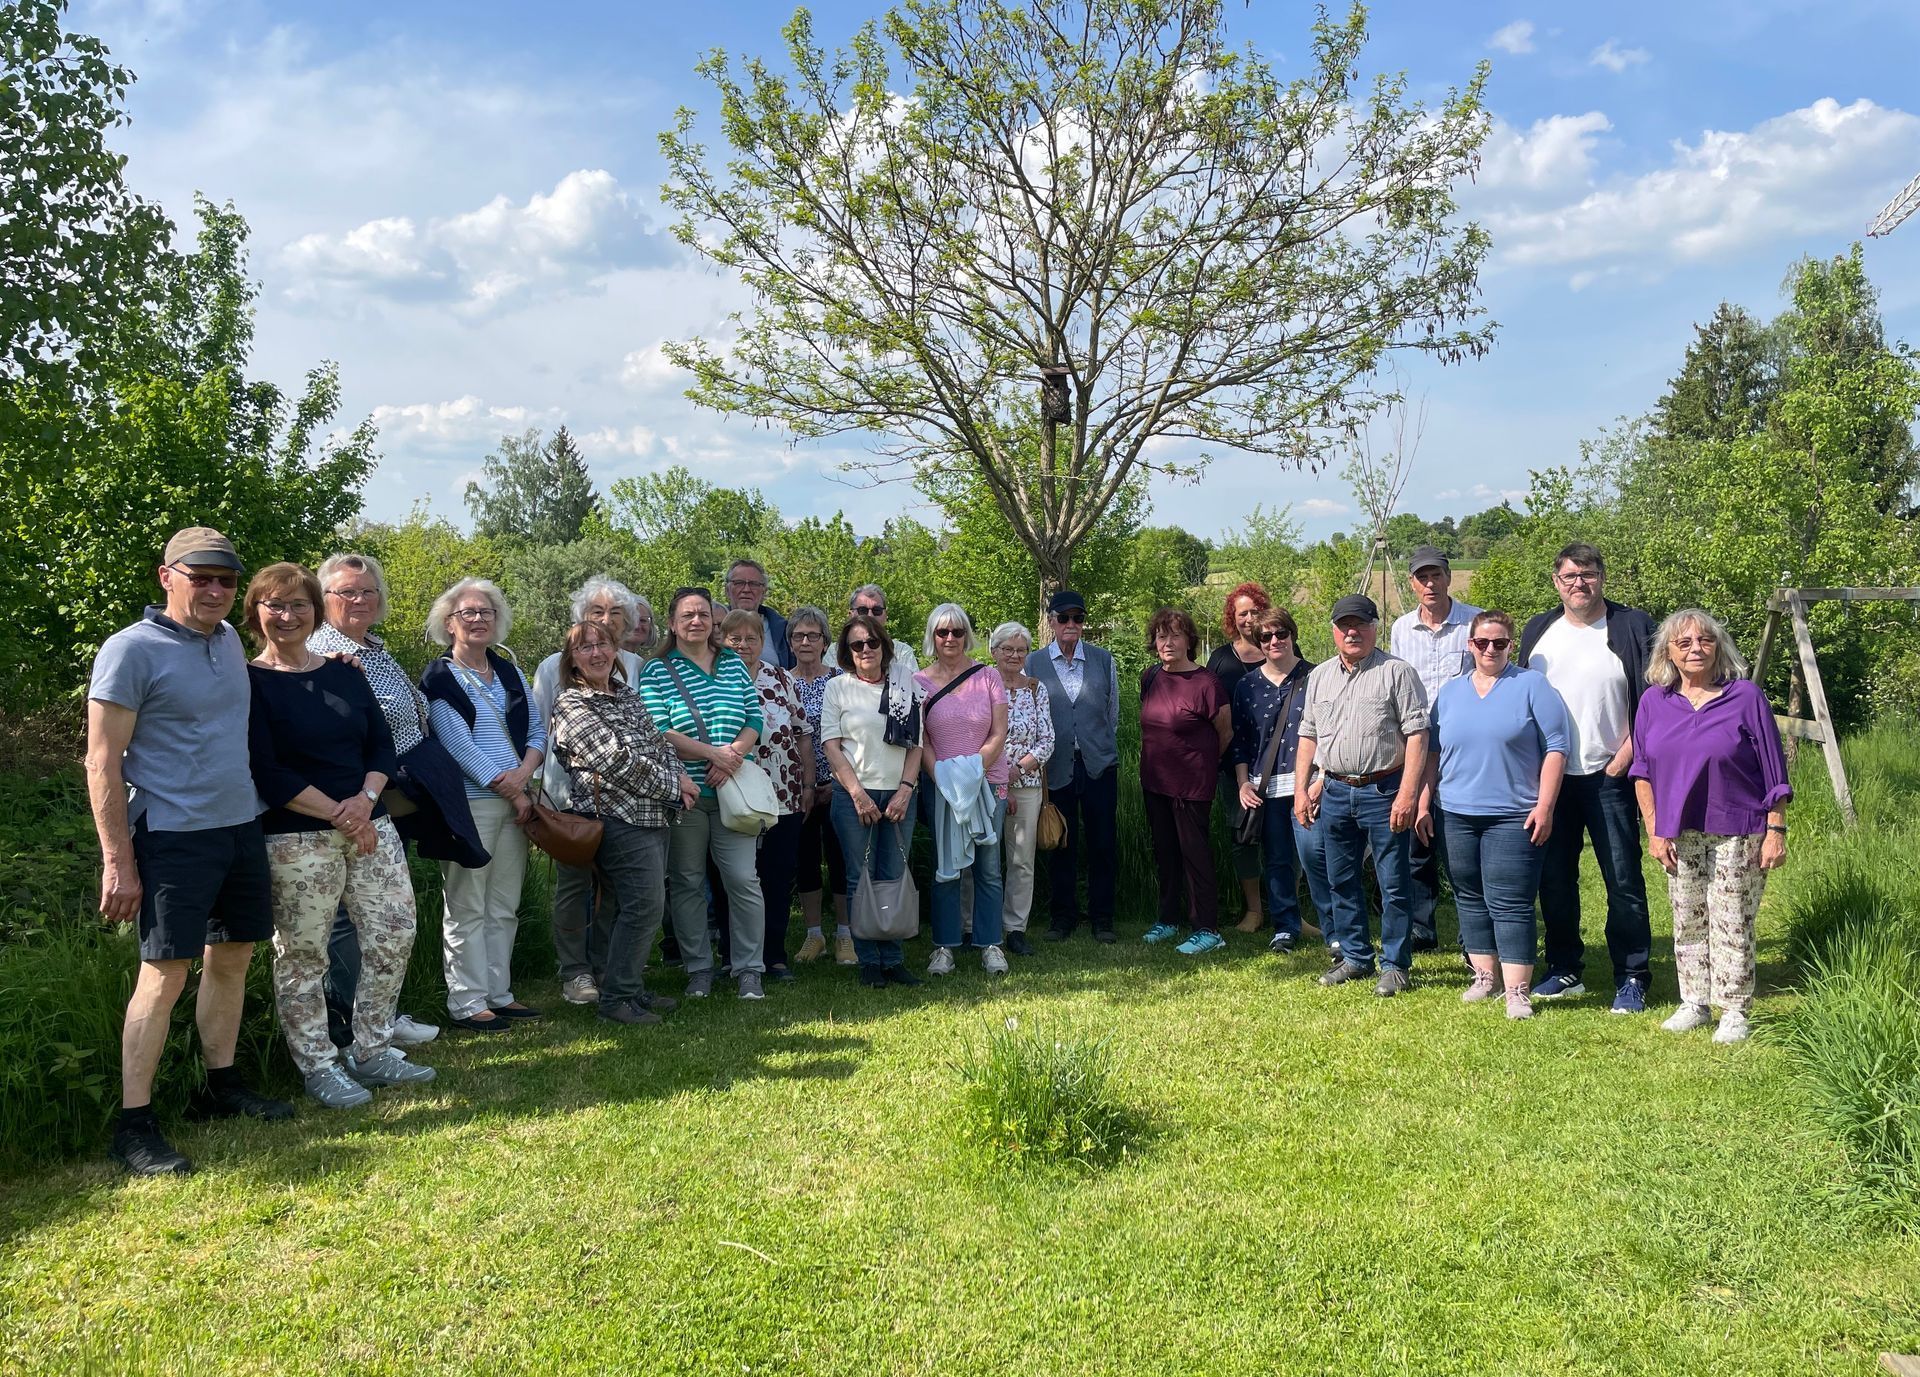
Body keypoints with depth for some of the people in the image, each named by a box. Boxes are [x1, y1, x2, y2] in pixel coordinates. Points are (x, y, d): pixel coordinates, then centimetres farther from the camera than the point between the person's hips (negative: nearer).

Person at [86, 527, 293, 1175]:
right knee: (165, 973, -7)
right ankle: (133, 1124, 1)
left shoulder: (228, 640, 10)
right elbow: (102, 763, -12)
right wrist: (118, 862, -16)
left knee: (232, 958, 14)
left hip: (241, 827, 7)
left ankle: (222, 1085, 27)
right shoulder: (131, 650, -11)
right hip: (174, 836, -7)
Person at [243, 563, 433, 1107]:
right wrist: (337, 814, -14)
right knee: (302, 955, 0)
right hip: (295, 839, -5)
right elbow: (265, 772, -12)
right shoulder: (249, 684, -5)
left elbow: (382, 744, 10)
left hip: (370, 825, 6)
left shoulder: (345, 674, 12)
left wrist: (365, 799, -9)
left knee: (393, 937, 6)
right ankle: (319, 1067, 15)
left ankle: (371, 1052, 21)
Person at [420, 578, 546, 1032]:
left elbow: (537, 730, 11)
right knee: (468, 909, -2)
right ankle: (467, 1003, 5)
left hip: (516, 800, 6)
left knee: (504, 906, 10)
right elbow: (459, 746, -11)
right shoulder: (439, 679, -4)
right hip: (469, 804, -6)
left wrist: (523, 773, -9)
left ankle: (498, 993, 19)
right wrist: (513, 794, -11)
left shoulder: (509, 671, 14)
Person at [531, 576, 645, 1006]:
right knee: (574, 881, 0)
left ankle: (605, 967, 18)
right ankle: (574, 972, 10)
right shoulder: (555, 665, 1)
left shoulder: (634, 666, 10)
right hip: (571, 789, -3)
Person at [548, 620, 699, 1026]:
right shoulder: (572, 706, -9)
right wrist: (674, 785, -11)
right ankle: (616, 997, 0)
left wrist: (680, 777, -2)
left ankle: (631, 988, 23)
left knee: (642, 906, 12)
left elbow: (658, 742, 19)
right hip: (619, 817, -8)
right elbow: (617, 760, -16)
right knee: (644, 905, -10)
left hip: (653, 814, 8)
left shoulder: (627, 696, 17)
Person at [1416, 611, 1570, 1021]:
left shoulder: (1532, 686, 0)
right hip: (1456, 815, 5)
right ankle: (1485, 975, 23)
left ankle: (1517, 990, -3)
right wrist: (1424, 803, 9)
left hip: (1514, 817, -4)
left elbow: (1556, 747, -4)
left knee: (1510, 904, -7)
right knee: (1470, 899, 11)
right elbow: (1433, 751, 15)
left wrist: (1544, 807, -10)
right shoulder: (1450, 691, 13)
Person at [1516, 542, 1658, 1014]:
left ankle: (1632, 979, 7)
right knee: (1554, 878, 8)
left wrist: (1625, 756, -10)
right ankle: (1565, 971, 20)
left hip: (1608, 777, -4)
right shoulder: (1537, 632, 11)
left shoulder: (1633, 628, -1)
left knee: (1623, 879, -2)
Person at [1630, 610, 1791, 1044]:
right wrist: (1654, 832, 1)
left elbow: (1773, 771, -3)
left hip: (1736, 833, -3)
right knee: (1688, 923, 11)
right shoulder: (1654, 702, 2)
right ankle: (1694, 1003, 23)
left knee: (1732, 925, 0)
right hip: (1679, 834, 3)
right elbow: (1642, 772, 6)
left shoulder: (1746, 696, -5)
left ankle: (1735, 1012, 12)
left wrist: (1776, 831, -6)